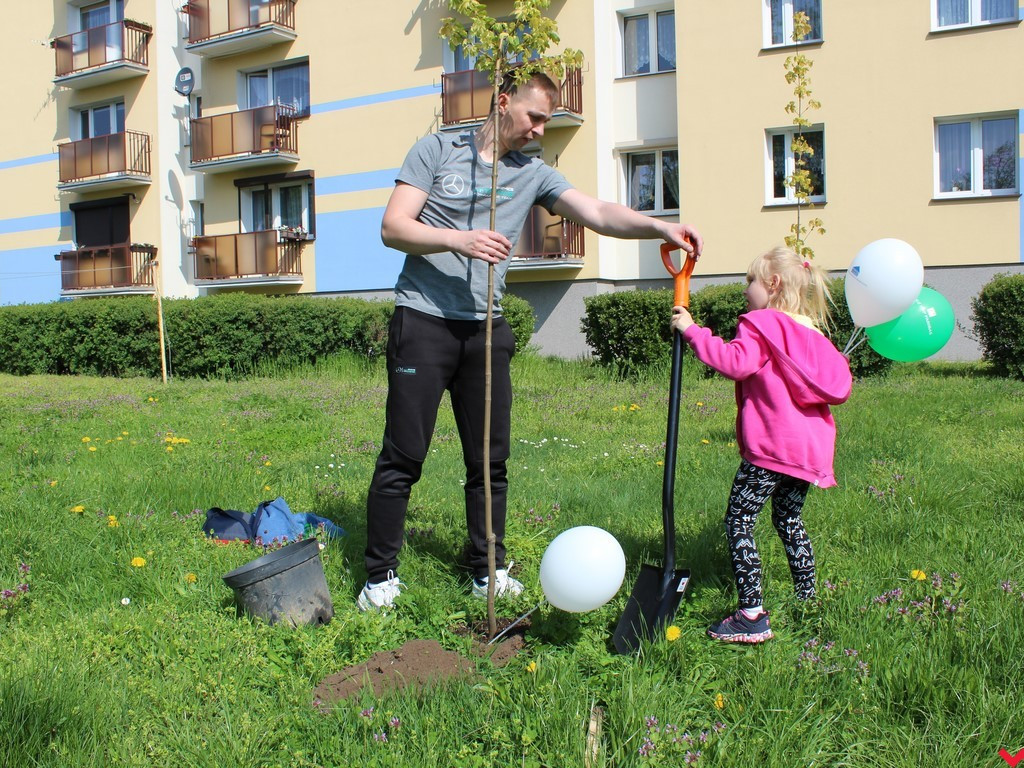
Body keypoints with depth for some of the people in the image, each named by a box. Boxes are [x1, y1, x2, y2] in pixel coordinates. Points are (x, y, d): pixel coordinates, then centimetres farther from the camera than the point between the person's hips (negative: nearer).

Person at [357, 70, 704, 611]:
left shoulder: (533, 174, 11)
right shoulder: (436, 150, 3)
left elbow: (598, 214, -1)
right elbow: (392, 227, -4)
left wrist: (661, 227, -18)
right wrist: (457, 240, -20)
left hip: (486, 328, 4)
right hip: (424, 320, -4)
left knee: (490, 458, 7)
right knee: (403, 455, -2)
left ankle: (488, 571, 21)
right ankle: (381, 575, 10)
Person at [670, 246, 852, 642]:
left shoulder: (761, 326, -7)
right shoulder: (811, 333, 17)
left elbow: (736, 362, -25)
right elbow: (837, 384, 21)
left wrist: (692, 331, -21)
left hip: (771, 446, -9)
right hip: (810, 447, 9)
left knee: (738, 522, -5)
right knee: (788, 520, 22)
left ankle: (752, 615, -8)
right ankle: (807, 599, 28)